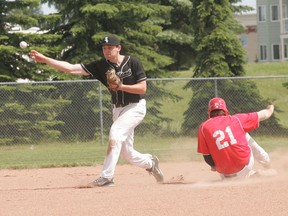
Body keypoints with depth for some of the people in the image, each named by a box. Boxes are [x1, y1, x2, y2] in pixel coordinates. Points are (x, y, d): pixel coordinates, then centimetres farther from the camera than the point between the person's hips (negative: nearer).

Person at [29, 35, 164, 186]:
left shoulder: (133, 63, -12)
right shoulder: (101, 66, -4)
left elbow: (142, 88, -14)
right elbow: (71, 68, -12)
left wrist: (121, 87, -25)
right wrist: (45, 59, -22)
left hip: (135, 107, -5)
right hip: (117, 109, 5)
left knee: (115, 132, -27)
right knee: (126, 153, 8)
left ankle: (107, 177, -26)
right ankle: (150, 163, 39)